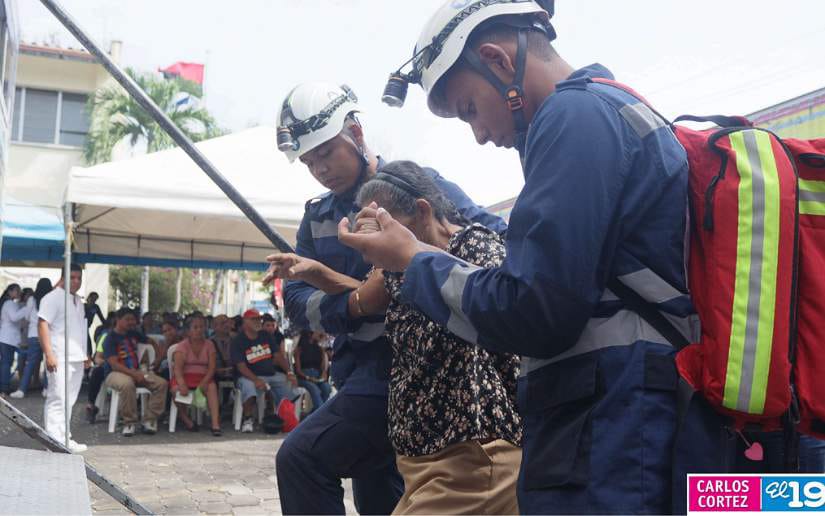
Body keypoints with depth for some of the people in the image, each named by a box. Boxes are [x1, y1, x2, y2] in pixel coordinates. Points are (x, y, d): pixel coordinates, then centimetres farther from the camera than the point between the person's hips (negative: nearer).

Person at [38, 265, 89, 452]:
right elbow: (42, 325, -14)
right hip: (60, 358, -8)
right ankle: (55, 441, -9)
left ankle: (64, 437, 16)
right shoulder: (53, 298, -6)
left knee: (69, 400, 11)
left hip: (77, 359, 8)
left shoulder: (78, 300, 19)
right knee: (58, 399, -10)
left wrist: (84, 355, 20)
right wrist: (49, 354, -21)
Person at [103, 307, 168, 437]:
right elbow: (114, 364, -17)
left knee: (162, 383, -16)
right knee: (127, 384, -41)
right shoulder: (110, 338, -7)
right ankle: (129, 422, -23)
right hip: (115, 373, -6)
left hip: (135, 371, 7)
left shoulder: (133, 334, 13)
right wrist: (134, 374, -27)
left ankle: (149, 421, -13)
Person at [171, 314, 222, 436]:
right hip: (184, 377, -1)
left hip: (203, 378, 1)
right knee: (177, 390, -34)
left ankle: (215, 424, -39)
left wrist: (204, 382, -24)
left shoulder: (209, 345, 8)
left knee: (212, 386, -32)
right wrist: (182, 384, -33)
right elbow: (178, 368, -14)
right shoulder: (182, 345, 1)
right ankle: (185, 419, -7)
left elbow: (211, 367, -3)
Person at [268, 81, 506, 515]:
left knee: (301, 459, -16)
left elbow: (496, 238, -14)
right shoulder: (317, 217, 13)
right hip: (365, 368, 8)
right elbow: (297, 301, 2)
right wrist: (356, 301, -19)